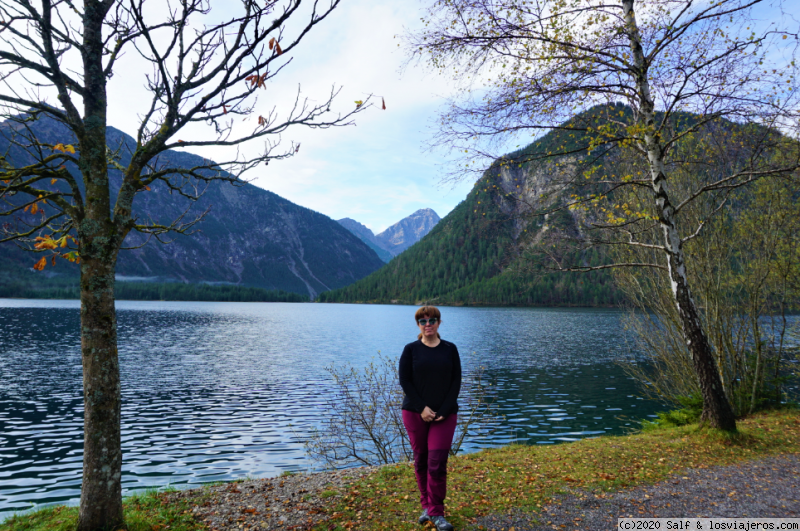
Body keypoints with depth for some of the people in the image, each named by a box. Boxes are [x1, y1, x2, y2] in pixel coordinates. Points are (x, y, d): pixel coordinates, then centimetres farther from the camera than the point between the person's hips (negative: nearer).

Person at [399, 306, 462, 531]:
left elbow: (456, 381, 1)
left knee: (437, 463, -6)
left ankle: (437, 513, 6)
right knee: (421, 460, 8)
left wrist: (444, 410, -9)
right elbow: (404, 381, -3)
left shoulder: (450, 349, 4)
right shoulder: (411, 349, 1)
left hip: (444, 414, 0)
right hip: (415, 413, 0)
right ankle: (427, 505, 25)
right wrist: (422, 408, -11)